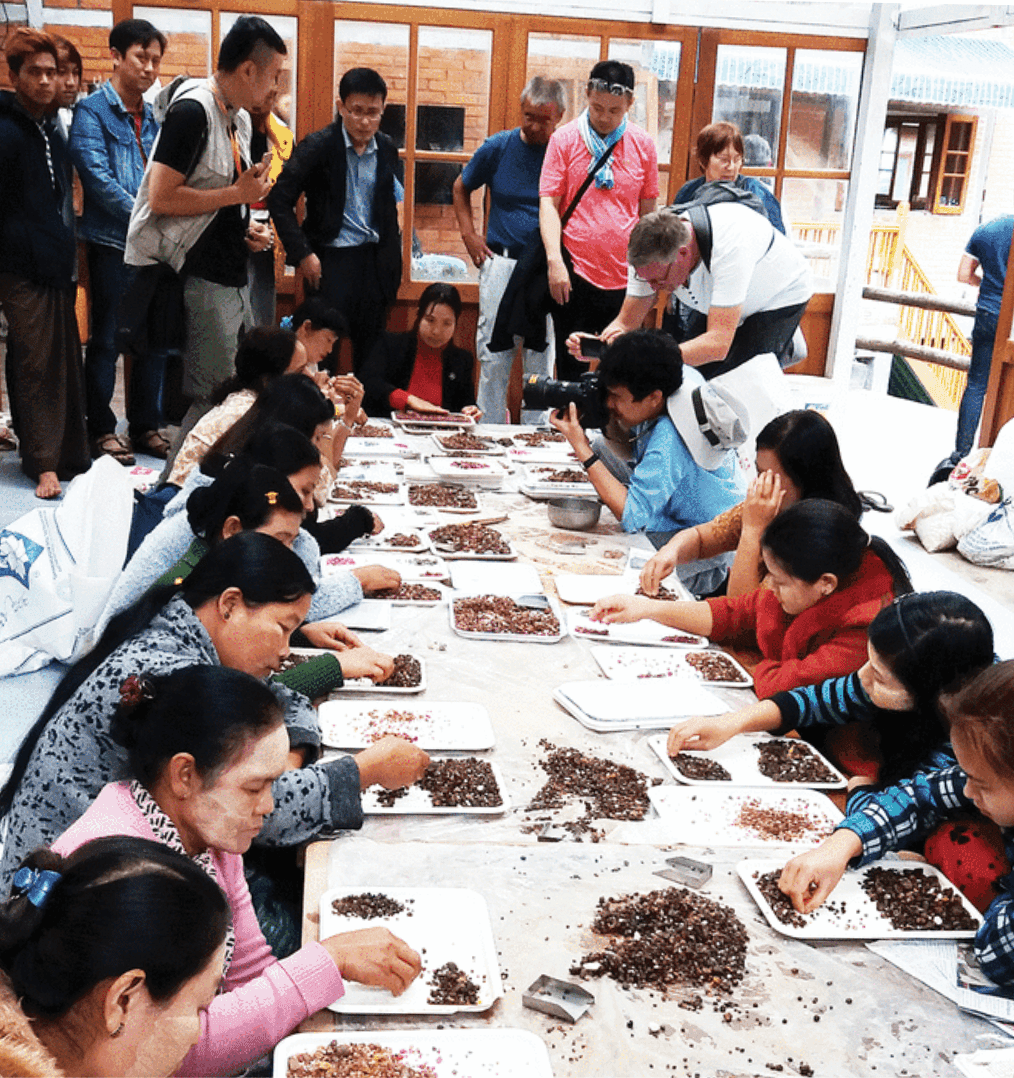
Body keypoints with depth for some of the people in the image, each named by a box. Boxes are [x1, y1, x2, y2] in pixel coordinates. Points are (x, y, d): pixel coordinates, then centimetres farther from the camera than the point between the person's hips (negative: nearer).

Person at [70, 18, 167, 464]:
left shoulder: (153, 117, 14)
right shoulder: (91, 111, -4)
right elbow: (98, 178, -14)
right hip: (112, 244, -6)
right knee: (106, 340, 2)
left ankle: (146, 426, 20)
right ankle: (101, 430, 12)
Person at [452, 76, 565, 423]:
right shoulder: (498, 147, 4)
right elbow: (460, 189, 19)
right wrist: (469, 235, 7)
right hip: (501, 262, 1)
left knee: (542, 356, 5)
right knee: (493, 352, 4)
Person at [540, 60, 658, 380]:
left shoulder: (643, 144, 7)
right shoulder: (564, 139, 1)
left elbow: (648, 210, 13)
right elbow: (548, 202, -2)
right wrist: (554, 260, -14)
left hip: (625, 276, 2)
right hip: (574, 272, -2)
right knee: (570, 368, 5)